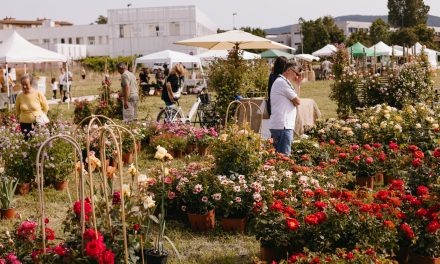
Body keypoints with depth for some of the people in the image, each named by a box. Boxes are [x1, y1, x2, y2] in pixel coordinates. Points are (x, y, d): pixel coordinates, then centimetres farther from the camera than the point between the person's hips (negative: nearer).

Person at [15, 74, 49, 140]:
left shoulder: (38, 94, -10)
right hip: (24, 124, 2)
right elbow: (17, 110, 14)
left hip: (38, 123, -2)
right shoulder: (19, 96, -3)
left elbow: (46, 107, 2)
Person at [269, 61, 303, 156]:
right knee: (284, 155, -10)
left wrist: (297, 84, 14)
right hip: (283, 126, -11)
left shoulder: (280, 81, 21)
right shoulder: (283, 82, -11)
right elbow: (297, 102, -8)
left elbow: (294, 99, 20)